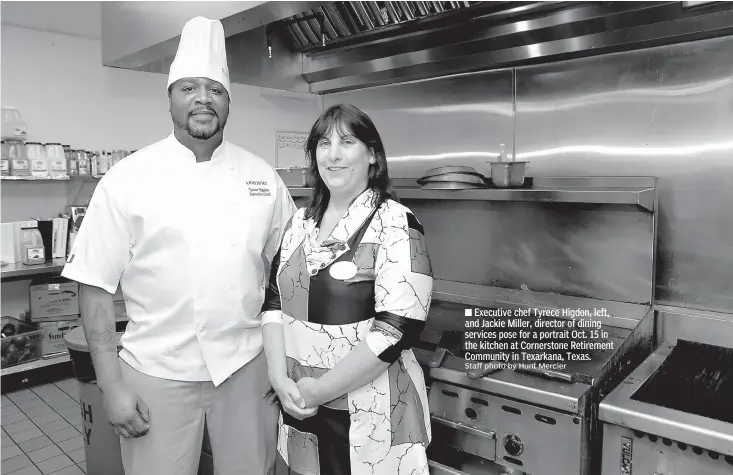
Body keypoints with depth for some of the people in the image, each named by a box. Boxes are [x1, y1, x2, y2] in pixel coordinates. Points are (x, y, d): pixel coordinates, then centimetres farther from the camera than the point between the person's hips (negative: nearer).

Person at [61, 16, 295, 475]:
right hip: (158, 373, -2)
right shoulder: (129, 178, -6)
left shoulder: (262, 176, 1)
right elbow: (96, 285, -4)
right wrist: (112, 384, -6)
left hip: (247, 367, 3)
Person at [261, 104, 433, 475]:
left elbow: (398, 328, -19)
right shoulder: (301, 221, 5)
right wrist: (279, 377, -7)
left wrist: (320, 390, -16)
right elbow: (273, 301, 7)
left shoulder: (396, 224, -13)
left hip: (372, 415, -5)